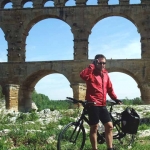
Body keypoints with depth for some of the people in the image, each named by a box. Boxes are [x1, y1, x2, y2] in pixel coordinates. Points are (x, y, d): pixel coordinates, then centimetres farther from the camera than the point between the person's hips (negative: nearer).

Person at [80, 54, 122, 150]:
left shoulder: (105, 74, 12)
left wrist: (115, 99, 9)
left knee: (109, 126, 6)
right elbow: (83, 75, -31)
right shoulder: (91, 74, -7)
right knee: (94, 127, 1)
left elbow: (110, 89, 18)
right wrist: (92, 65, -25)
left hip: (102, 105, 6)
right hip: (93, 104, -6)